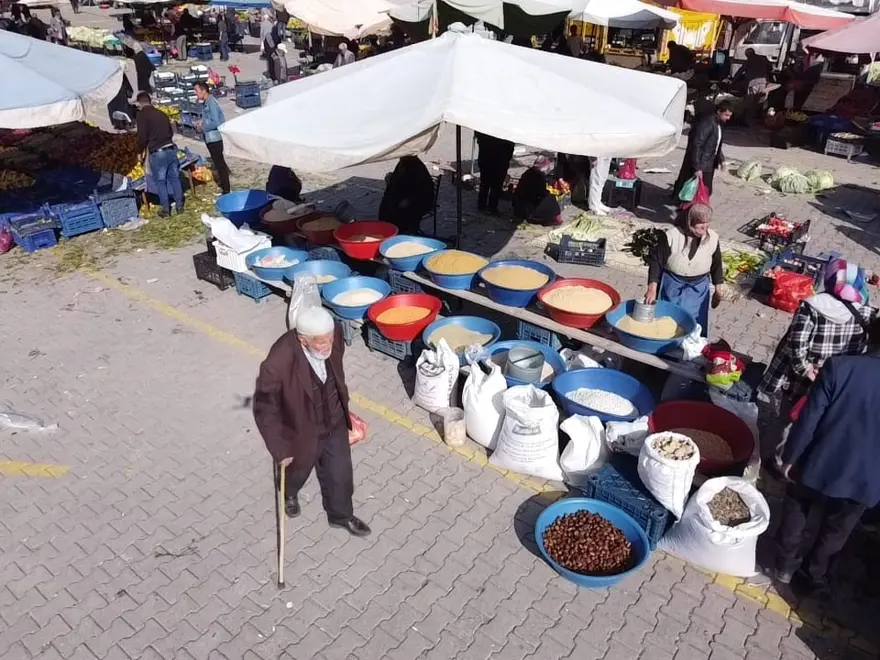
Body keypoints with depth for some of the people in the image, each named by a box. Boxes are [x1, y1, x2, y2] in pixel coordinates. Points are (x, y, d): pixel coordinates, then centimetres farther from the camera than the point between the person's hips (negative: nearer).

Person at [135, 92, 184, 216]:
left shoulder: (142, 114, -5)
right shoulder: (161, 114, 14)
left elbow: (142, 136, -10)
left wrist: (140, 151, 7)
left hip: (157, 153, -5)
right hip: (171, 149, 6)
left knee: (160, 182, 5)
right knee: (174, 178, 14)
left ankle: (166, 209, 9)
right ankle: (179, 205, 19)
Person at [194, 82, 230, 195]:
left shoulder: (212, 103, -18)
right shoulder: (205, 103, 12)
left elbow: (216, 122, -23)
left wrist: (203, 127, -13)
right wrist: (202, 123, 5)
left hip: (215, 138, -10)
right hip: (210, 138, 10)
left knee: (220, 164, -5)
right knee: (219, 163, 18)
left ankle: (226, 190, 0)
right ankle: (223, 185, 29)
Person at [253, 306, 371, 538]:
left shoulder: (333, 338, -23)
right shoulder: (277, 365, -39)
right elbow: (265, 411, -23)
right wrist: (280, 449, -15)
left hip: (335, 423, 3)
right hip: (301, 432, -3)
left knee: (340, 474, 21)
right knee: (297, 471, 28)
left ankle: (341, 515, 51)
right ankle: (289, 493, 64)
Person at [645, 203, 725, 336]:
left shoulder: (713, 238, -9)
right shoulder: (671, 235, -18)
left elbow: (716, 265, 5)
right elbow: (656, 261, -14)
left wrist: (719, 288, 4)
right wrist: (652, 288, -19)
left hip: (698, 289, 2)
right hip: (672, 285, -1)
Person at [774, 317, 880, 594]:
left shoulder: (839, 366, -17)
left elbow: (809, 417, -15)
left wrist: (790, 456, -3)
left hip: (819, 467, -2)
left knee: (798, 522, 24)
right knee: (834, 533, 25)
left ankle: (786, 567, 40)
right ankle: (815, 576, 43)